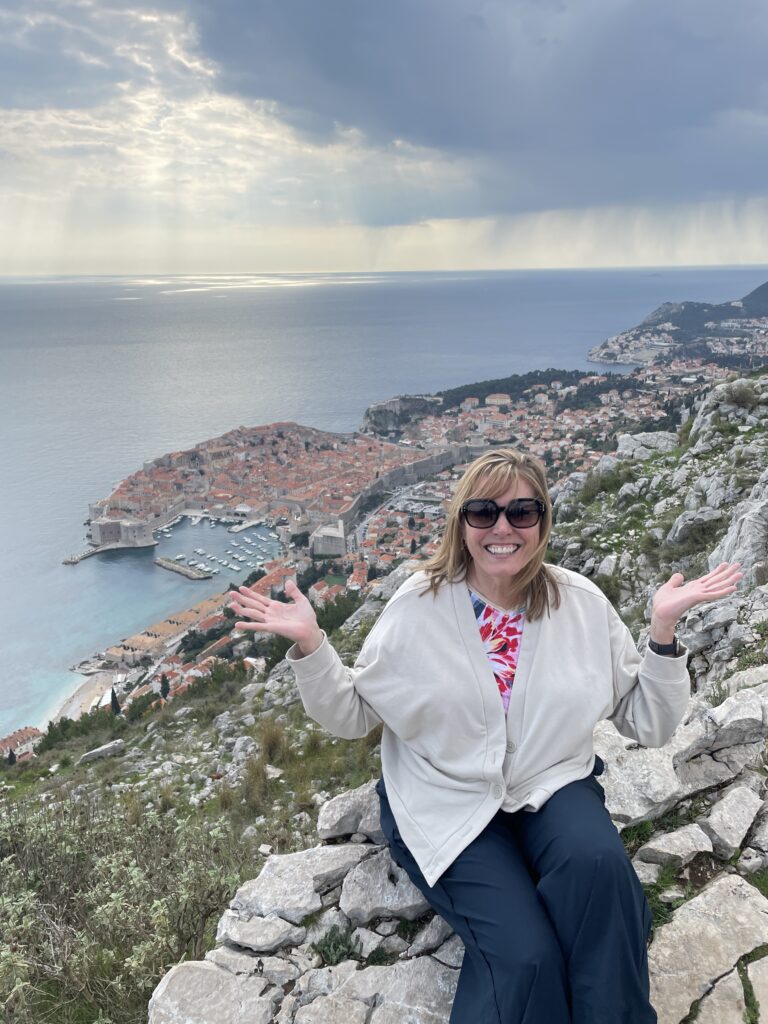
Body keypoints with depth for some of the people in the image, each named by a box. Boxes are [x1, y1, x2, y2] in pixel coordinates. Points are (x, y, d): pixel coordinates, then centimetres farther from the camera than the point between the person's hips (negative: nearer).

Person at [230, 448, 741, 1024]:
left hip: (553, 785, 3)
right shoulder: (417, 607, -8)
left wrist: (663, 629, -11)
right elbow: (350, 717, 0)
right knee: (525, 955, -26)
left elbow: (648, 726, 2)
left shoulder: (584, 605, -3)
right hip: (448, 803, -2)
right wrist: (310, 645, -17)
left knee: (597, 862, -30)